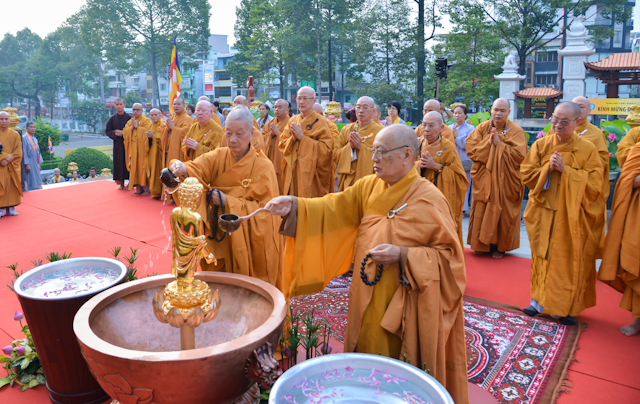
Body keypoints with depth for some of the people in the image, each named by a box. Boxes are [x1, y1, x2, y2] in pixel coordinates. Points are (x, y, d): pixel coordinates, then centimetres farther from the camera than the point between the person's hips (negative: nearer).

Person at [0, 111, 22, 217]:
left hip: (12, 166, 1)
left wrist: (9, 159, -13)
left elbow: (18, 151, 0)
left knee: (12, 186, 2)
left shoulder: (15, 134, 7)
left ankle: (11, 208, 8)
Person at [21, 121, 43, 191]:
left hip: (35, 163, 8)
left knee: (36, 183, 8)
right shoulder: (24, 138, -8)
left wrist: (39, 164, 15)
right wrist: (26, 164, -19)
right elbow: (24, 152, -13)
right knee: (30, 182, -8)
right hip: (29, 164, -8)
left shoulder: (34, 139, 16)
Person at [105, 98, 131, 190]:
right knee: (119, 163, 2)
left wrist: (124, 133, -16)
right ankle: (121, 183, 10)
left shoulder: (129, 117, -2)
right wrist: (115, 133, -10)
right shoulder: (112, 118, 7)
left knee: (127, 162, -2)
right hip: (117, 144, 3)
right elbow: (107, 131, 9)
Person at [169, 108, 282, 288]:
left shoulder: (263, 166, -11)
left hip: (249, 243, -3)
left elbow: (264, 209, -16)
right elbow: (197, 168, -19)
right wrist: (183, 169, -42)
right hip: (219, 239, 3)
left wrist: (228, 202, -23)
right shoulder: (218, 156, -1)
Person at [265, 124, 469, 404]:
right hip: (368, 302, 5)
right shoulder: (369, 187, 1)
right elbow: (333, 208, -5)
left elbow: (449, 254, -12)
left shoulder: (429, 200, -15)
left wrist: (402, 255, -23)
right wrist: (294, 206, -20)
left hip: (403, 309, -5)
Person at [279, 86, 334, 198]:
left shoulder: (321, 122, -4)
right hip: (292, 173, 5)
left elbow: (326, 148, -14)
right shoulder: (292, 120, 12)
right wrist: (293, 138, -12)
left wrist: (302, 137, -16)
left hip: (310, 173, -5)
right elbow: (282, 144, 9)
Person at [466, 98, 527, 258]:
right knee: (482, 212, 6)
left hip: (505, 182, -2)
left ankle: (499, 246, 18)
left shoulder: (516, 131, -2)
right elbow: (471, 149, -5)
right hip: (483, 180, 2)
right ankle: (481, 244, 20)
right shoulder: (482, 128, 4)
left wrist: (499, 143, -16)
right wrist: (488, 143, -17)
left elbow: (519, 156, -14)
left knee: (502, 213, 4)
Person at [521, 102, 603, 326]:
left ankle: (565, 307, 18)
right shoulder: (541, 144, 2)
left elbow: (594, 184, -8)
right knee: (542, 257, 8)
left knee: (568, 260, 4)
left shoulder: (587, 149, -3)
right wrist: (548, 168, -15)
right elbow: (526, 174, 0)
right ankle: (539, 300, 21)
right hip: (543, 212, 2)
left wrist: (565, 170, -17)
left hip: (571, 215, -1)